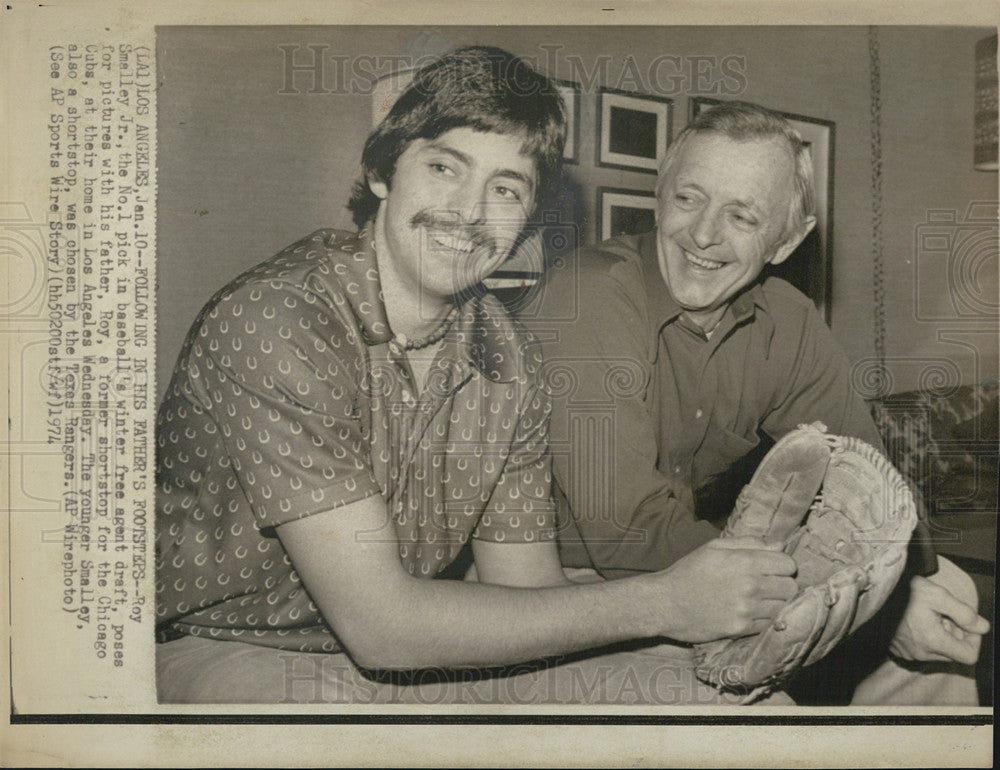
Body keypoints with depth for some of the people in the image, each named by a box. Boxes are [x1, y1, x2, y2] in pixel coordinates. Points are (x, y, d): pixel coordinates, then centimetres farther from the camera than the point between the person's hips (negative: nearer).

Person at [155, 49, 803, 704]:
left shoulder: (506, 361, -5)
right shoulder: (277, 321, -25)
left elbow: (528, 595, -2)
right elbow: (378, 623, -28)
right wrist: (658, 603, -26)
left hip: (405, 656, 4)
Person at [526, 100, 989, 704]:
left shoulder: (791, 326, -3)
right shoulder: (587, 303, -24)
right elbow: (629, 534, -30)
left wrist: (916, 567, -23)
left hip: (707, 585, 6)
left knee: (937, 661, -1)